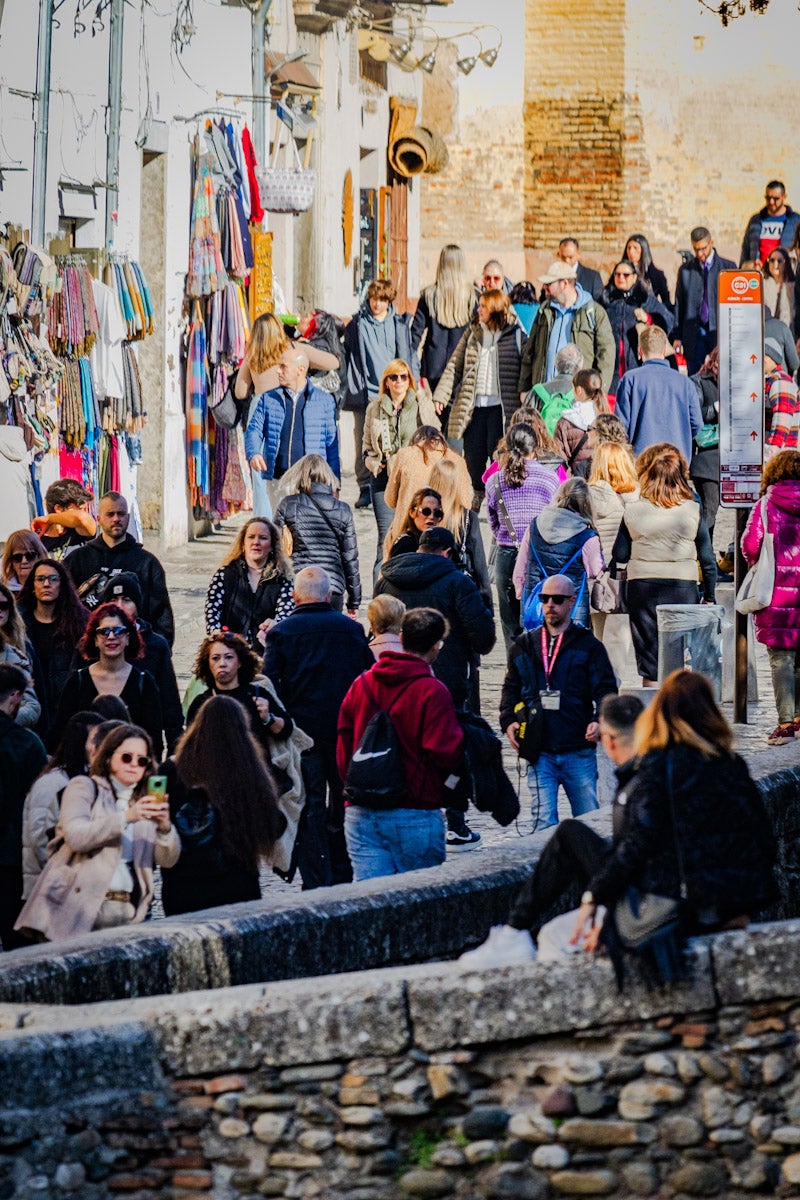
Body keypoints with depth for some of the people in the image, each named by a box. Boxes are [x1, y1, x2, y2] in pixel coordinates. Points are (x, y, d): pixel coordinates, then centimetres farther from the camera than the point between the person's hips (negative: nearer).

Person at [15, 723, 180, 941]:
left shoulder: (147, 803, 19)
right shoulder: (84, 787, 6)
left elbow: (168, 860, 7)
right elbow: (75, 837, -13)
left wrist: (164, 826, -13)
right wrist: (126, 817, -21)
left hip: (126, 913, 4)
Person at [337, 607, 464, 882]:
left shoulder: (361, 684, 7)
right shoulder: (432, 692, -11)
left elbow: (343, 746, 11)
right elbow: (446, 753, -16)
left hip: (360, 815, 5)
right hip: (415, 815, -5)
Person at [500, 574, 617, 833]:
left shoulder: (588, 645, 5)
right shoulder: (524, 646, 13)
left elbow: (606, 690, 2)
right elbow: (511, 688, 18)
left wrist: (600, 721, -17)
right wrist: (509, 721, 0)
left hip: (579, 751, -1)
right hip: (539, 752, 1)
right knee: (543, 823, -6)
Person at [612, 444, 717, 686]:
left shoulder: (633, 511, -5)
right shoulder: (693, 511, -4)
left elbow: (619, 556, 1)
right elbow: (708, 560, 0)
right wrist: (709, 598, 10)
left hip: (642, 588, 0)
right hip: (683, 589, 0)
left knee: (650, 666, 7)